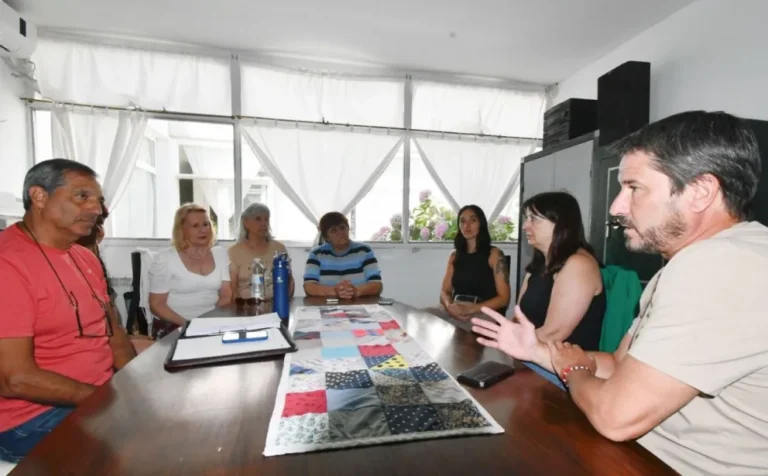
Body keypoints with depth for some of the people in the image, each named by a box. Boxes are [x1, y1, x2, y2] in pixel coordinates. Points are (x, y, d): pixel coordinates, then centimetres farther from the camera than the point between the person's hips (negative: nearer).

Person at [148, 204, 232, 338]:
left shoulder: (220, 254, 6)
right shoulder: (163, 259, -4)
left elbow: (226, 295, 5)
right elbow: (156, 305, -4)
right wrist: (188, 324, -16)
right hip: (174, 327, -3)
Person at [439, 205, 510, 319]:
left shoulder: (494, 254, 0)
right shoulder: (454, 255, 13)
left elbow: (503, 298, -5)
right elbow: (445, 291, 9)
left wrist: (470, 309, -18)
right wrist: (450, 306, -14)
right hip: (456, 315, 4)